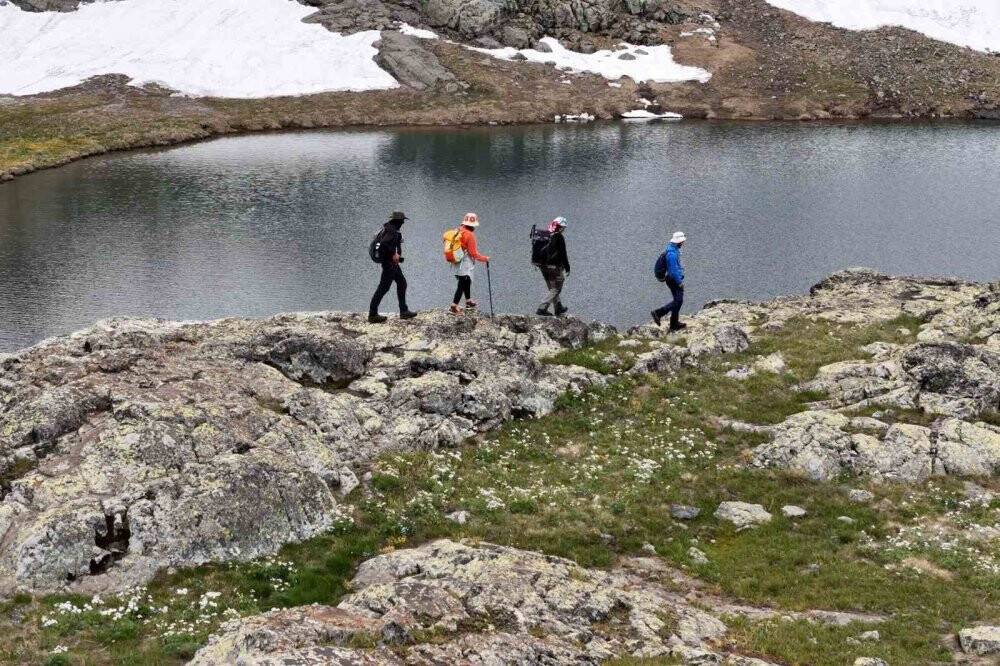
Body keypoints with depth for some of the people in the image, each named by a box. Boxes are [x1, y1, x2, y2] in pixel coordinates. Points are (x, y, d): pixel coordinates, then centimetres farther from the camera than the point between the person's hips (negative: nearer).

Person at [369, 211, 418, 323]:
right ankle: (373, 314, -2)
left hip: (393, 263, 11)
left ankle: (404, 311, 20)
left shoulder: (389, 228, 12)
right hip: (389, 263, -11)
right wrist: (393, 254, -25)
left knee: (402, 283, 16)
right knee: (383, 287, -6)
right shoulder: (392, 231, -18)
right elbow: (383, 243, -32)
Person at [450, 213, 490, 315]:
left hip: (457, 263, 9)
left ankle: (468, 301, 39)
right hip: (465, 265, -9)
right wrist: (485, 258, -6)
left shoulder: (458, 231, 3)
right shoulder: (470, 235, -20)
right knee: (462, 284, -3)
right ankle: (454, 306, -2)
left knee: (467, 282, 24)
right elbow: (474, 253, -19)